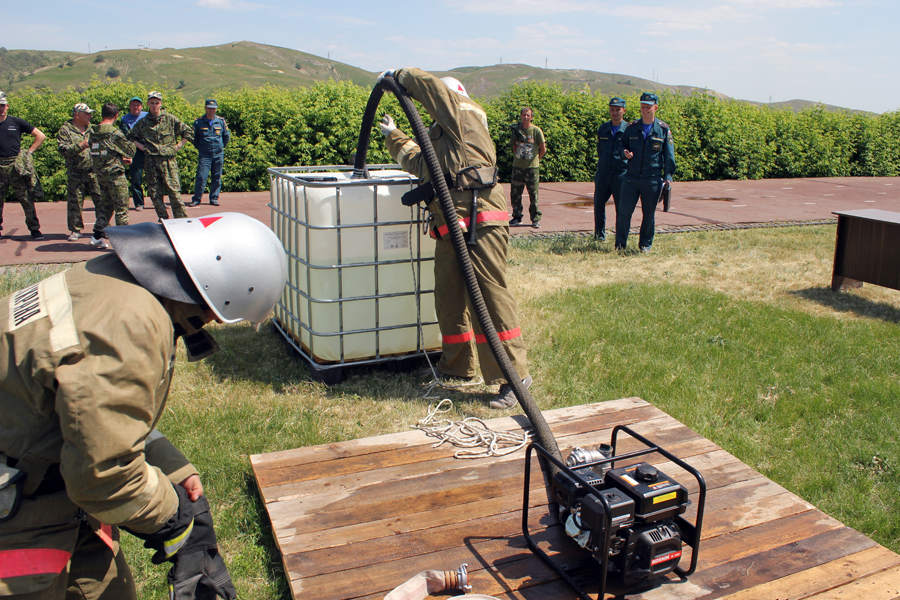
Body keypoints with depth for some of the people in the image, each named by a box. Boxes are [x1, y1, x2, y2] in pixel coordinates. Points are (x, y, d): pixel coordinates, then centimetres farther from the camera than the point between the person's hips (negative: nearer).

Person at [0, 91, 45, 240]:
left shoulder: (16, 122, 5)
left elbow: (40, 136, 9)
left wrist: (29, 151, 3)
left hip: (17, 166, -1)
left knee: (27, 199, 0)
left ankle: (34, 229, 6)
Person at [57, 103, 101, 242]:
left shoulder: (92, 128, 13)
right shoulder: (65, 130, -2)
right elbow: (63, 149, -13)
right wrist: (80, 145, -20)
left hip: (94, 171, 3)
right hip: (75, 173, -3)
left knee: (100, 199, 2)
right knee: (74, 202, 2)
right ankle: (75, 229, 12)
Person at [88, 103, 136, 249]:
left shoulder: (93, 132, 6)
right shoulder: (114, 132, -15)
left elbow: (102, 153, 13)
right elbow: (130, 150, -7)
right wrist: (132, 144, 15)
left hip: (99, 174, 7)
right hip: (114, 174, -7)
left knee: (106, 205, 17)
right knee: (121, 207, 1)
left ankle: (97, 236, 16)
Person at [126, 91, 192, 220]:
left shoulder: (170, 119, 6)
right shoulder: (142, 122, 11)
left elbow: (187, 131, 13)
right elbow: (131, 136, 22)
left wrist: (179, 145, 4)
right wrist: (140, 146, 7)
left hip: (168, 160, -2)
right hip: (151, 161, 3)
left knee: (173, 190, -8)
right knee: (155, 192, 2)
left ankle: (181, 218, -4)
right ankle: (163, 219, 10)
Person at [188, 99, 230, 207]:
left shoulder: (221, 121, 4)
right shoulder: (198, 122, -1)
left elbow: (227, 135, 16)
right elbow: (194, 137, 10)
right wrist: (200, 148, 9)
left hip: (218, 155, 2)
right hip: (204, 155, -2)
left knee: (217, 178, 5)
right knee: (201, 177, -7)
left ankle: (214, 198, 15)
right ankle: (196, 199, -1)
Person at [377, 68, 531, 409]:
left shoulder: (466, 115, 7)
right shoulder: (438, 137, 30)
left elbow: (430, 87, -4)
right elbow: (416, 161, 47)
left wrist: (401, 76, 12)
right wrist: (393, 137, 54)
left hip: (480, 222, -10)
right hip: (449, 230, 10)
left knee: (489, 297, -12)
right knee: (449, 298, 14)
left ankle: (513, 375, -8)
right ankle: (458, 366, 30)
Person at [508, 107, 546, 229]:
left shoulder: (536, 130, -3)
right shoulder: (516, 129, 6)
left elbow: (543, 149, 3)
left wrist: (535, 159, 9)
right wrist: (517, 157, 12)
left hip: (532, 167, -3)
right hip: (517, 166, 3)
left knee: (533, 194, -1)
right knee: (515, 193, 5)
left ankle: (535, 219, 6)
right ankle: (517, 217, 19)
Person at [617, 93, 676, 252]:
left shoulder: (664, 130, 3)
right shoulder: (631, 128, 7)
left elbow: (669, 155, 6)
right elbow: (623, 144, 19)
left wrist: (668, 176, -1)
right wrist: (625, 152, -5)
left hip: (652, 179, -1)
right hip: (631, 177, 1)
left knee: (649, 214, 7)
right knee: (624, 211, -2)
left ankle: (645, 245, 20)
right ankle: (620, 244, 9)